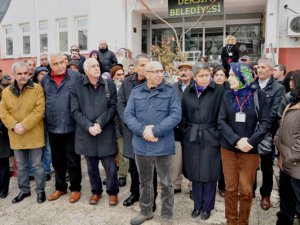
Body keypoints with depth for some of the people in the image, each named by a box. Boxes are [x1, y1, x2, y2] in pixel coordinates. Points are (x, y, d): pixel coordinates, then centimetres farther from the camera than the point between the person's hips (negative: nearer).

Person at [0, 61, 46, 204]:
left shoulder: (37, 89, -5)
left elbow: (39, 110, -13)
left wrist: (24, 125, -19)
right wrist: (14, 125, -13)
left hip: (33, 135, -4)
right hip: (16, 136, 4)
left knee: (37, 165, 6)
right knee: (21, 166, 17)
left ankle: (40, 190, 22)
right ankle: (24, 190, 33)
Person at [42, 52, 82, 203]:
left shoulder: (76, 77, -7)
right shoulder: (45, 80, 6)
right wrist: (44, 119, 9)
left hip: (71, 127, -4)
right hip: (53, 128, 4)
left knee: (73, 161, 8)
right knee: (57, 161, 18)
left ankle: (75, 188, 26)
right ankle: (60, 187, 36)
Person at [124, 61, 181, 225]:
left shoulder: (171, 91, -1)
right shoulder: (136, 92, 6)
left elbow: (176, 115, -11)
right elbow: (128, 115, -1)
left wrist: (155, 130, -19)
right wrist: (142, 131, -16)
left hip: (163, 145, -2)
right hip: (141, 145, 3)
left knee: (166, 182, 11)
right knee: (145, 181, 19)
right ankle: (145, 211, 38)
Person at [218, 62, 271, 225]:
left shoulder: (259, 95, -2)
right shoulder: (227, 95, 3)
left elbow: (266, 123, -5)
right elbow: (221, 121, -3)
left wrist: (250, 141, -17)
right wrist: (236, 140, -16)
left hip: (250, 149, -1)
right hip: (228, 148, 2)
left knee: (246, 190, 6)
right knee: (230, 188, 9)